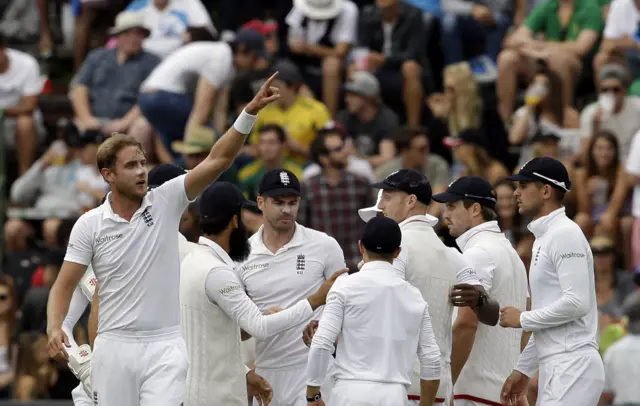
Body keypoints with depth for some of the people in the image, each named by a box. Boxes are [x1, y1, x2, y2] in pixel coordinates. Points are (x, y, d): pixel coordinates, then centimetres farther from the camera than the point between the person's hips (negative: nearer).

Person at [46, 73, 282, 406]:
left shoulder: (166, 202, 1)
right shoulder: (89, 225, 1)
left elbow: (217, 160, -6)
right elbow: (64, 285, 2)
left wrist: (250, 112, -17)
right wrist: (54, 328, -16)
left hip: (165, 346, -1)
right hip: (114, 346, 1)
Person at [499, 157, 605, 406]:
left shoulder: (565, 234, -10)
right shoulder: (544, 237, 21)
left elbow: (577, 303, -20)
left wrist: (523, 319, -9)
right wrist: (523, 369, 24)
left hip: (572, 366, -10)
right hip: (554, 367, 10)